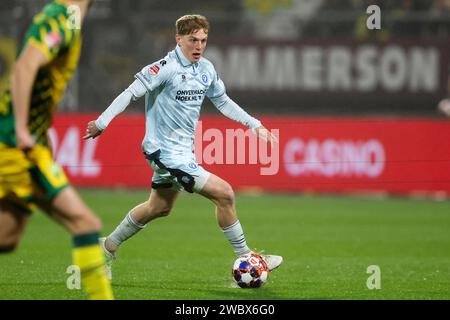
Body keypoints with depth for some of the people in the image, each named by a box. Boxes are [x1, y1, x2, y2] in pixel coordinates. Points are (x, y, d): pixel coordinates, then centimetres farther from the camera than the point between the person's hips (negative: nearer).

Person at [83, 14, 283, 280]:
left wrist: (254, 124, 16)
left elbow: (222, 101, 19)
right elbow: (131, 93, -19)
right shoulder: (166, 68, -19)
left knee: (159, 208, 25)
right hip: (166, 151, -9)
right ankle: (244, 257, 0)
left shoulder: (207, 69, 5)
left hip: (184, 149, 9)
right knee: (224, 193, -13)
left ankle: (109, 247, 41)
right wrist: (102, 123, -25)